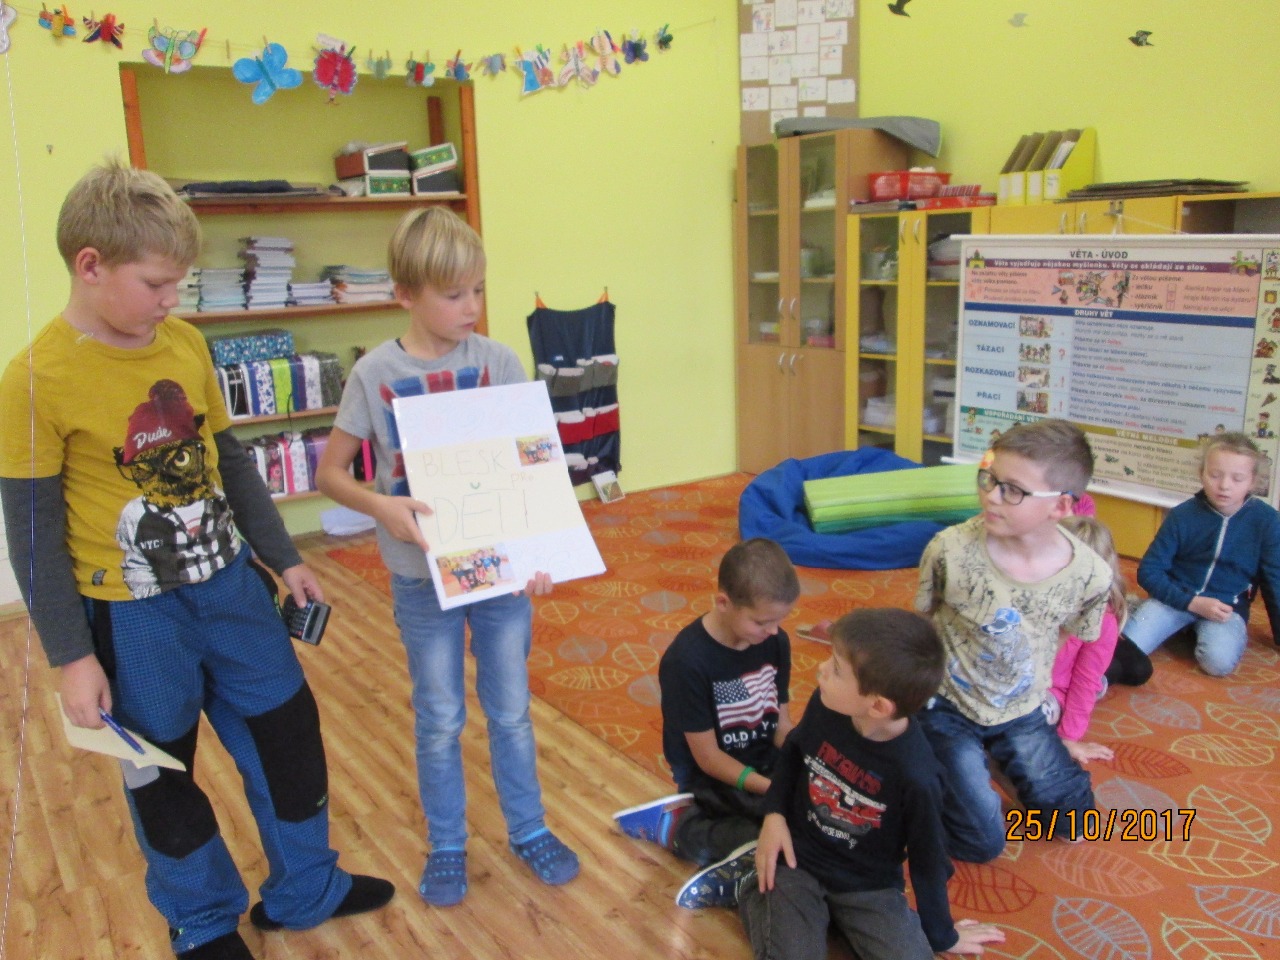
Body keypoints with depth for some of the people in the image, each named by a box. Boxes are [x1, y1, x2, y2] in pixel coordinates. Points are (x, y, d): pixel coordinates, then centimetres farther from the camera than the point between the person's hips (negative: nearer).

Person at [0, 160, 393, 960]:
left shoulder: (187, 344, -3)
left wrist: (285, 559, 12)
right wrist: (72, 658, -11)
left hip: (228, 583, 5)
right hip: (132, 615, -5)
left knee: (289, 731, 15)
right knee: (162, 776, 14)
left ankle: (306, 889, 37)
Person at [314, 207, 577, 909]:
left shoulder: (498, 362, -6)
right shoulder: (375, 374, -8)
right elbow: (330, 473, -3)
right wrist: (379, 506, -23)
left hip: (501, 567, 1)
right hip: (422, 576, -1)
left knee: (511, 711, 15)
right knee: (440, 722, 14)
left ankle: (528, 831, 35)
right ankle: (446, 848, 34)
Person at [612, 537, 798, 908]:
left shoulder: (775, 641, -3)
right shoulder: (686, 662, -20)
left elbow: (782, 725, 4)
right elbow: (707, 758, -16)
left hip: (769, 765, 7)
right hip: (716, 781, -7)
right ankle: (679, 826, -15)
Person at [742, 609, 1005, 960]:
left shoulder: (915, 775, -28)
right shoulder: (824, 704, -18)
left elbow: (928, 859, -10)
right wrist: (774, 815, -7)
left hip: (869, 884, 0)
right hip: (797, 857, 1)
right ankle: (758, 892, 9)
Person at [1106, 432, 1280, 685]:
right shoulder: (1182, 515, -8)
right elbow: (1149, 571, -7)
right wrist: (1193, 603, -17)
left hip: (1226, 605, 3)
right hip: (1176, 596, -2)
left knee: (1219, 660, -27)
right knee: (1126, 651, -29)